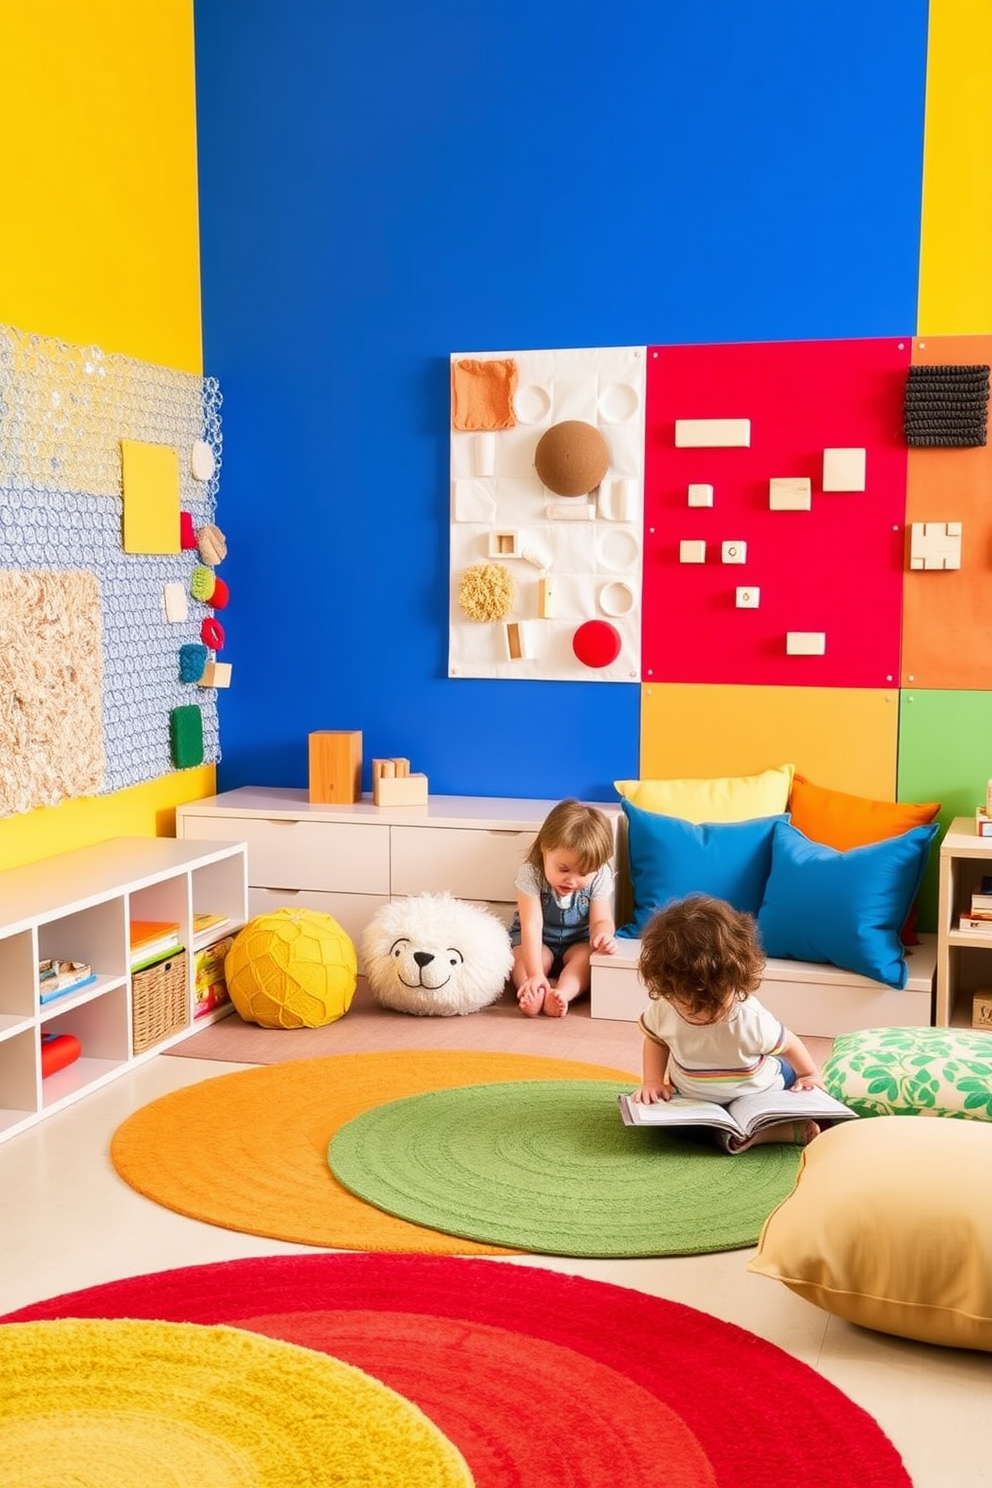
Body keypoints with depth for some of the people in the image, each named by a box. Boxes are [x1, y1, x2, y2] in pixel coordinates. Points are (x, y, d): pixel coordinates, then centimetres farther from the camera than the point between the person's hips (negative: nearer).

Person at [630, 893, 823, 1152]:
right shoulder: (663, 1009, -26)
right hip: (692, 1098, 3)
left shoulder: (752, 1020, -34)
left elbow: (788, 1043, -13)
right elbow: (655, 1039, -2)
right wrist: (652, 1081, -13)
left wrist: (811, 1075, -1)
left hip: (757, 1092, -3)